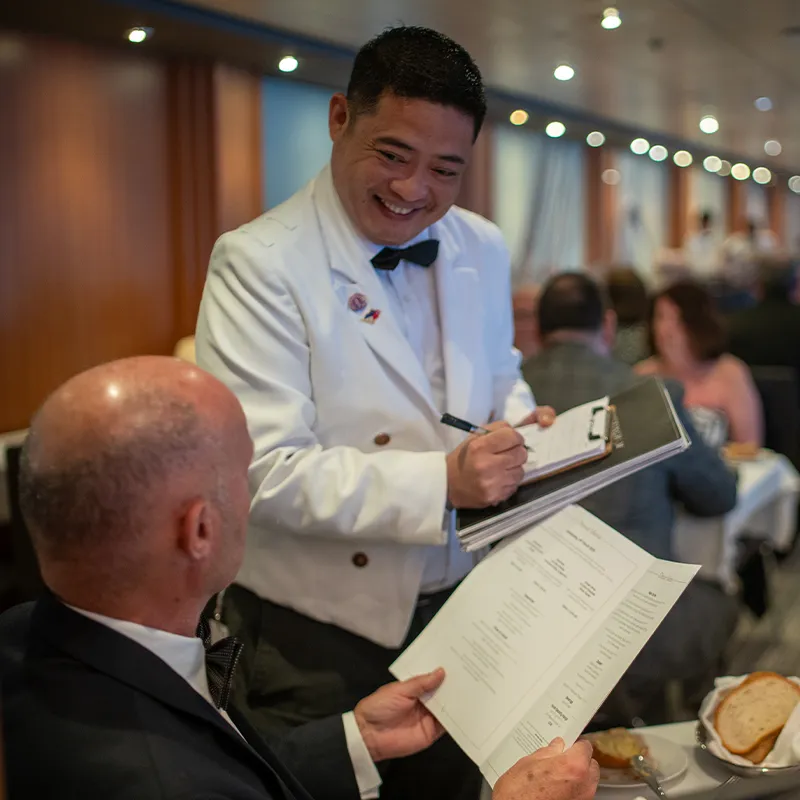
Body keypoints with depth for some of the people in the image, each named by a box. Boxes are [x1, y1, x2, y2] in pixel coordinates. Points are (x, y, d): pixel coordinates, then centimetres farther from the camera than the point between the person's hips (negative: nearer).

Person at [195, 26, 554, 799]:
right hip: (315, 637, -5)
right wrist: (441, 480, -32)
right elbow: (265, 470, -24)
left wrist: (522, 422, -7)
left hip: (457, 610, 6)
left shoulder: (484, 250, 3)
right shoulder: (258, 263, -17)